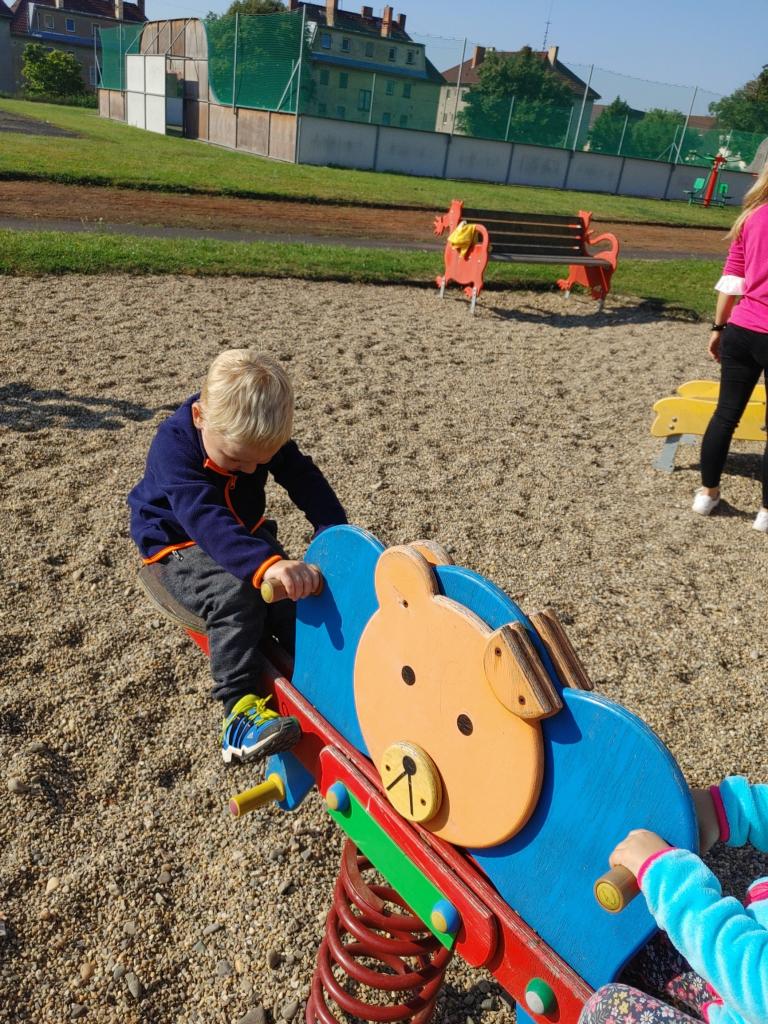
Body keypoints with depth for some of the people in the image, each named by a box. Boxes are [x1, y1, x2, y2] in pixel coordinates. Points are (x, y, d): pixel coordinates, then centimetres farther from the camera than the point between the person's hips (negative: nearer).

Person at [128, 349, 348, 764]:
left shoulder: (259, 436, -10)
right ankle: (240, 710, -32)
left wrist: (336, 533, -24)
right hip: (182, 546, -5)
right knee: (236, 595, -34)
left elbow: (304, 479, -7)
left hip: (246, 535, 6)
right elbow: (206, 519, -43)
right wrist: (265, 563, -58)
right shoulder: (174, 445, -29)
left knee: (298, 589, -19)